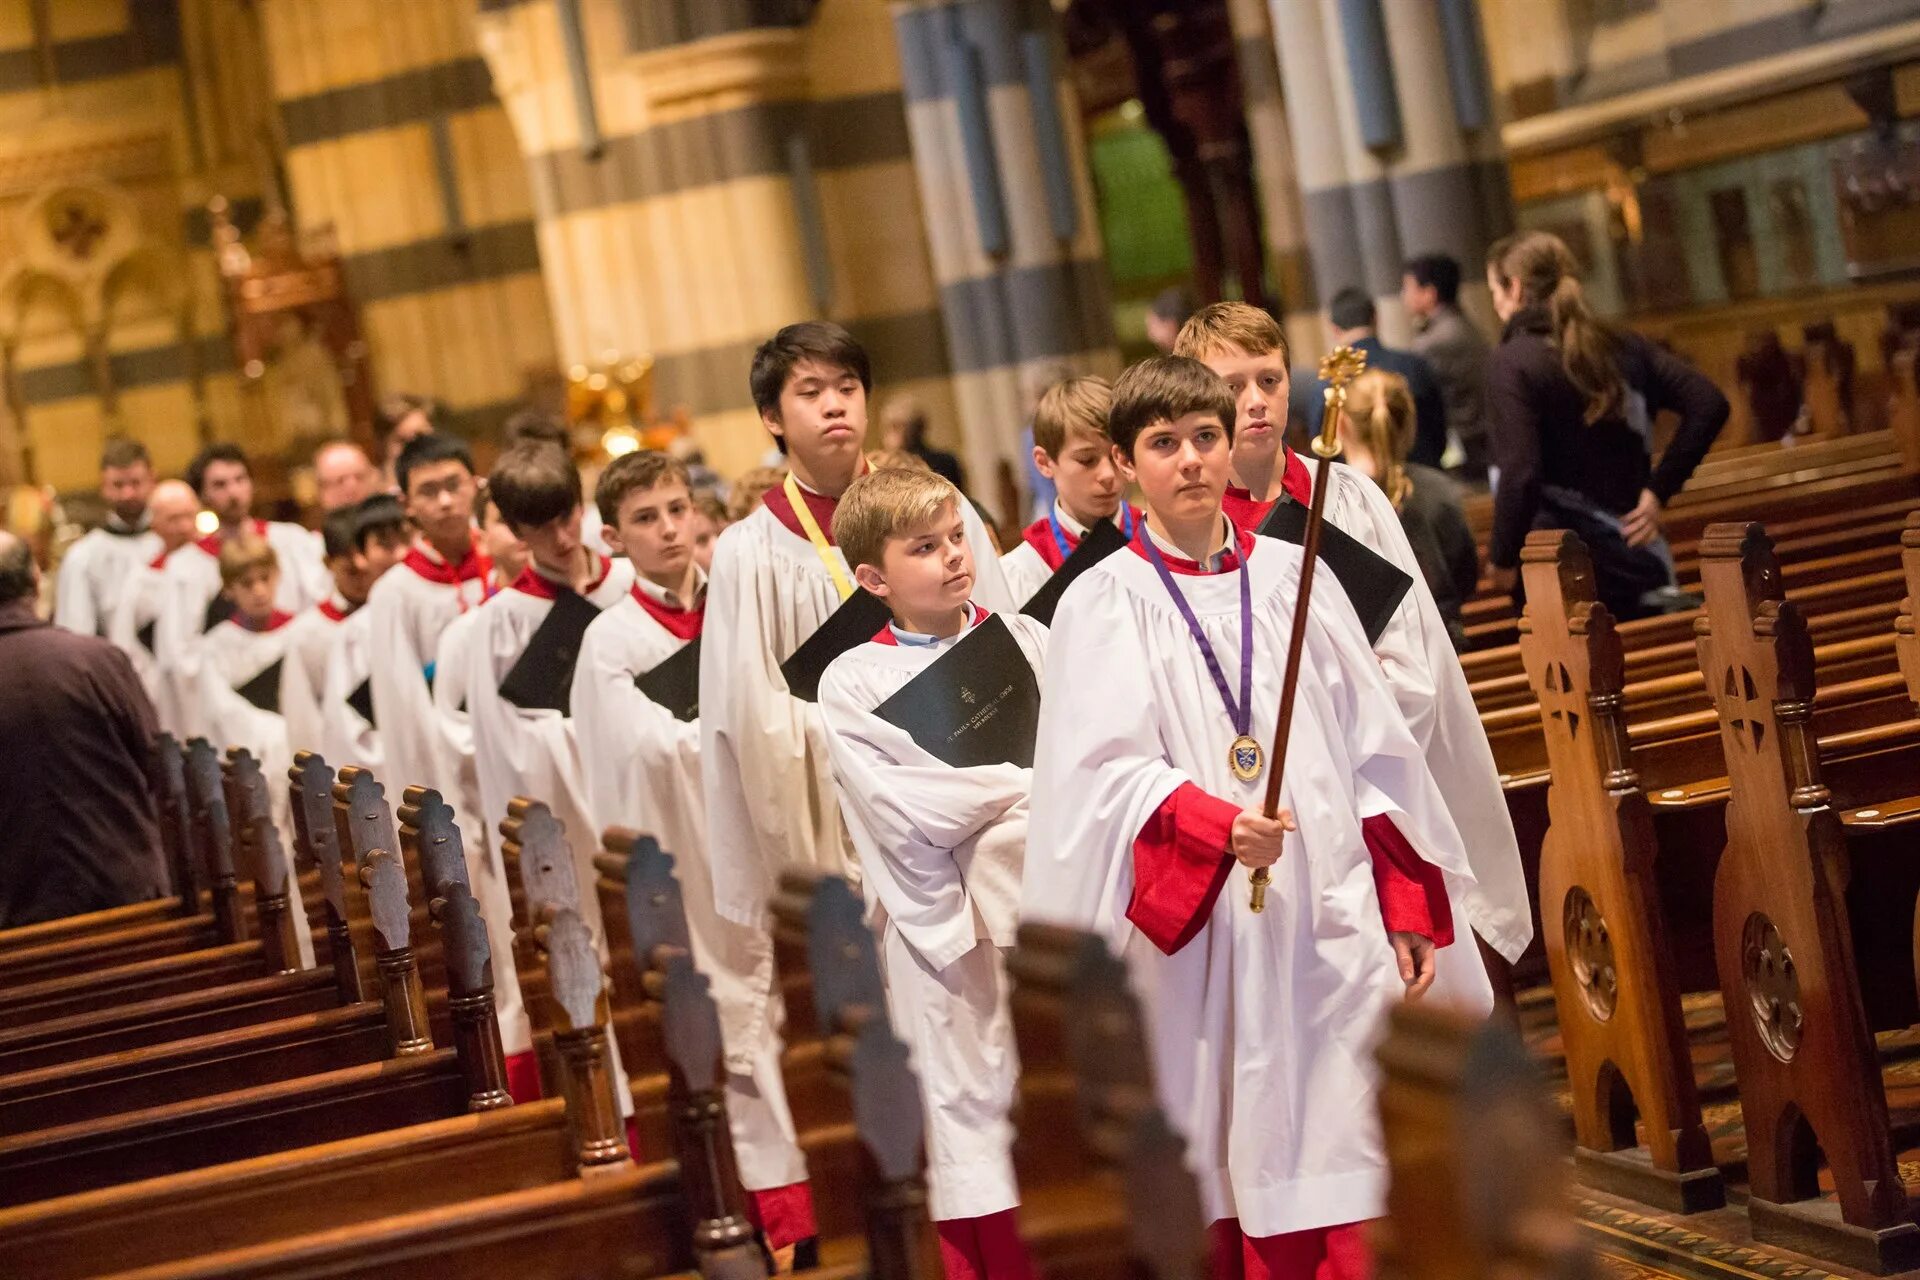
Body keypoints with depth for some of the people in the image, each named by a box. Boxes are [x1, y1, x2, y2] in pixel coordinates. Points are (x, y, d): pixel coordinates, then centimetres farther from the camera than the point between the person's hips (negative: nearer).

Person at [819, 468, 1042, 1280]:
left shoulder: (1024, 639, 8)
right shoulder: (852, 684, -1)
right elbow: (910, 811, -12)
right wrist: (1032, 783, -9)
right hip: (951, 934, -3)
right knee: (976, 1114, 2)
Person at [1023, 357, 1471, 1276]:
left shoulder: (1293, 578, 11)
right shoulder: (1104, 604, 2)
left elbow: (1374, 753, 12)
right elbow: (1108, 770, -10)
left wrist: (1407, 910, 8)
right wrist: (1219, 828, -27)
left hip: (1327, 929, 2)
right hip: (1190, 938, -2)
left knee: (1333, 1200, -2)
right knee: (1205, 1204, 1)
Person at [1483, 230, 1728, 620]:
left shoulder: (1511, 364, -10)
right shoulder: (1622, 345, 9)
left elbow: (1519, 473, -20)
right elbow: (1709, 405, 4)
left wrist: (1503, 560, -9)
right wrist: (1658, 489, 4)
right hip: (1637, 558, 6)